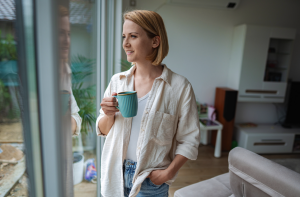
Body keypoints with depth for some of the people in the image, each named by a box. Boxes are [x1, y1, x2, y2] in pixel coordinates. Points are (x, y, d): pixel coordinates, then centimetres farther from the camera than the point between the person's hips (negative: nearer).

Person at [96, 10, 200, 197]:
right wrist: (109, 115, -15)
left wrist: (169, 172, -14)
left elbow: (189, 139, -7)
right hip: (116, 173, 4)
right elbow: (103, 130, 5)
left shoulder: (179, 87, -14)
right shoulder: (117, 81, -2)